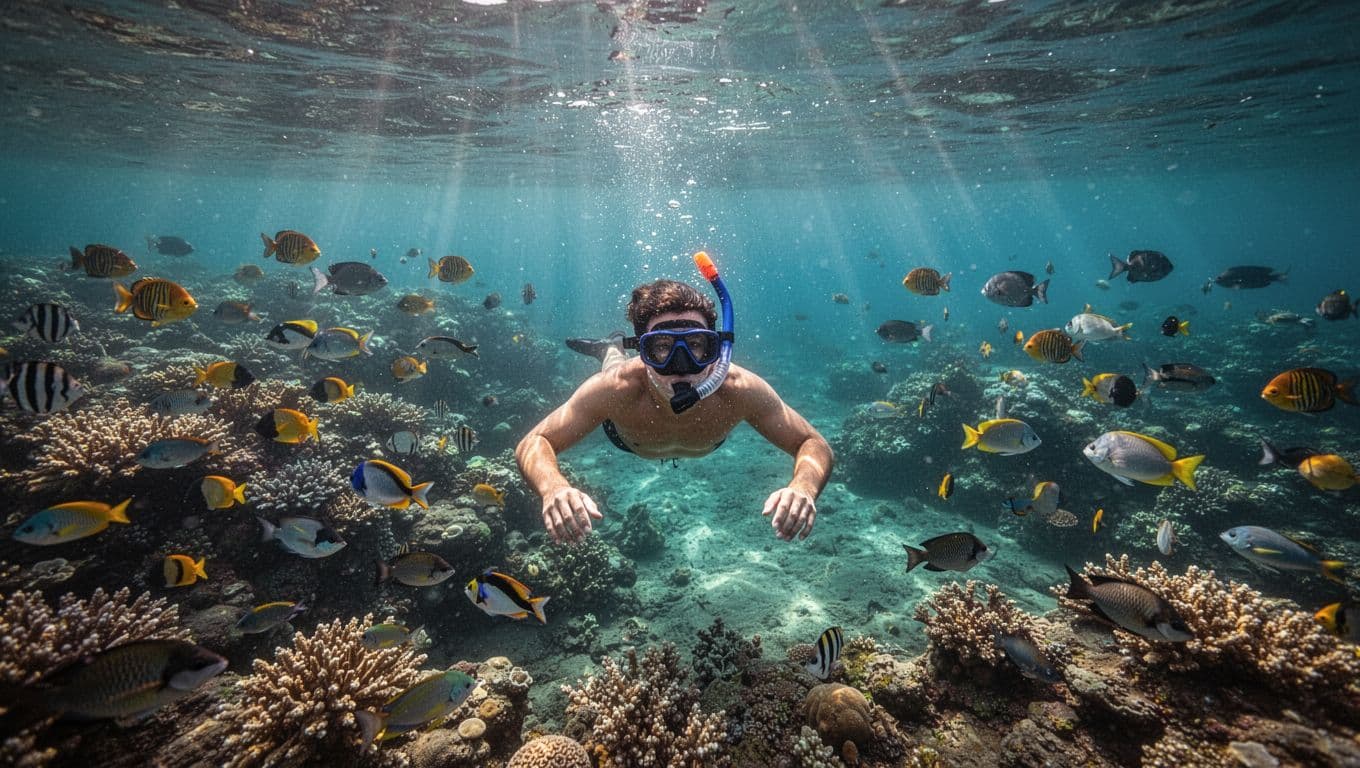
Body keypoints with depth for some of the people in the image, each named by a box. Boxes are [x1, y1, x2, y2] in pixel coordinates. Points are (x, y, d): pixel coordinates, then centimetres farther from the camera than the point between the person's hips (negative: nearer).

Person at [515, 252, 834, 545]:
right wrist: (554, 488, -64)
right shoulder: (618, 388, -47)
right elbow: (533, 444, -41)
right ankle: (612, 350, 54)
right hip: (627, 438, -1)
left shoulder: (739, 390, -45)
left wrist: (803, 488, -59)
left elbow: (815, 445, -36)